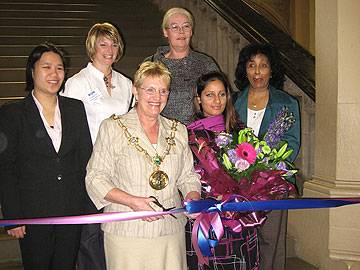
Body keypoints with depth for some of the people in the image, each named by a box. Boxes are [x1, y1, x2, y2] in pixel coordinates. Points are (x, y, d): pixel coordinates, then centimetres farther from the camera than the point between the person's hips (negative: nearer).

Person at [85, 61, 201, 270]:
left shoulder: (178, 131, 12)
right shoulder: (113, 128, -1)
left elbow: (188, 176, 17)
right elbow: (95, 178, -5)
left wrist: (193, 198, -5)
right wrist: (133, 201, -17)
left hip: (171, 231, 4)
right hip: (126, 232, -3)